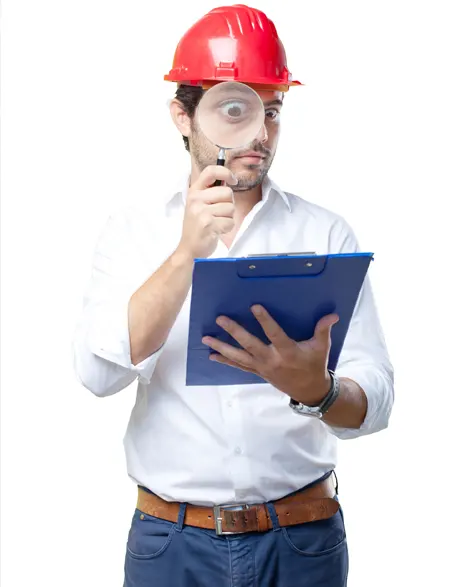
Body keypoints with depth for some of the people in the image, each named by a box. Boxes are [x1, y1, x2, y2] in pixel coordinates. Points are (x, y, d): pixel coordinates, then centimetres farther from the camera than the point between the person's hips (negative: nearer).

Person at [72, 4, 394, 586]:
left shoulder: (325, 232, -3)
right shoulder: (133, 229, 0)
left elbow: (373, 401, -9)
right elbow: (98, 371, -14)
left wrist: (314, 388, -31)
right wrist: (188, 252, -24)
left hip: (302, 538, 0)